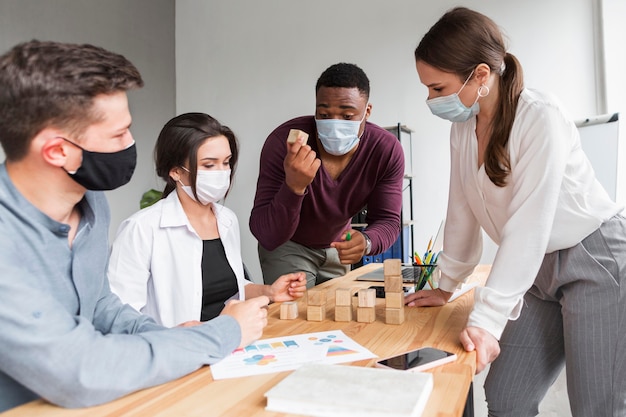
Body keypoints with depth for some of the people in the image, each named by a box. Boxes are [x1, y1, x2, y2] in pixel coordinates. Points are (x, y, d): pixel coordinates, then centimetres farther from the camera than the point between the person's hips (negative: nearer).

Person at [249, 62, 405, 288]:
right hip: (287, 246, -3)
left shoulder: (387, 150, -23)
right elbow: (267, 237, -34)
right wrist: (293, 187, -53)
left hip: (337, 246, 4)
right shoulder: (284, 142, -32)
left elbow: (388, 221, -17)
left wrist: (366, 242, -41)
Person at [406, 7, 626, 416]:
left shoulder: (541, 117, -21)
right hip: (540, 270, 6)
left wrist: (486, 319, -26)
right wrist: (445, 287, 10)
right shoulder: (463, 128, 0)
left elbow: (527, 226, -26)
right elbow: (463, 212, 6)